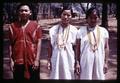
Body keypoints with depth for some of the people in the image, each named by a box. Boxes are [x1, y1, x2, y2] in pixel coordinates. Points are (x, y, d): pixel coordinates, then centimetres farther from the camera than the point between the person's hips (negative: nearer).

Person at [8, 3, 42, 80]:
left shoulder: (36, 25, 1)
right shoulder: (13, 26, 5)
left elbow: (39, 42, -2)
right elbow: (11, 44, 6)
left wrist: (37, 60, -8)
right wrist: (11, 60, 0)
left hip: (33, 61, -1)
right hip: (18, 61, 1)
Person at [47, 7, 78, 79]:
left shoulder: (74, 30, -4)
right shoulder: (53, 29, -1)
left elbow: (75, 47, 1)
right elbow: (50, 46, 5)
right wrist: (49, 60, 4)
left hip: (69, 60, -1)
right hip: (56, 59, 1)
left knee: (68, 77, 7)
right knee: (55, 77, 10)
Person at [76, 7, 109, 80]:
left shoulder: (103, 31, 2)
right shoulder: (81, 31, -3)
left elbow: (106, 47, 5)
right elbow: (78, 48, -1)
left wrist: (106, 62, 2)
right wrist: (77, 63, -3)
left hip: (99, 62, 2)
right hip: (86, 62, -2)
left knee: (99, 78, 9)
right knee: (86, 78, 5)